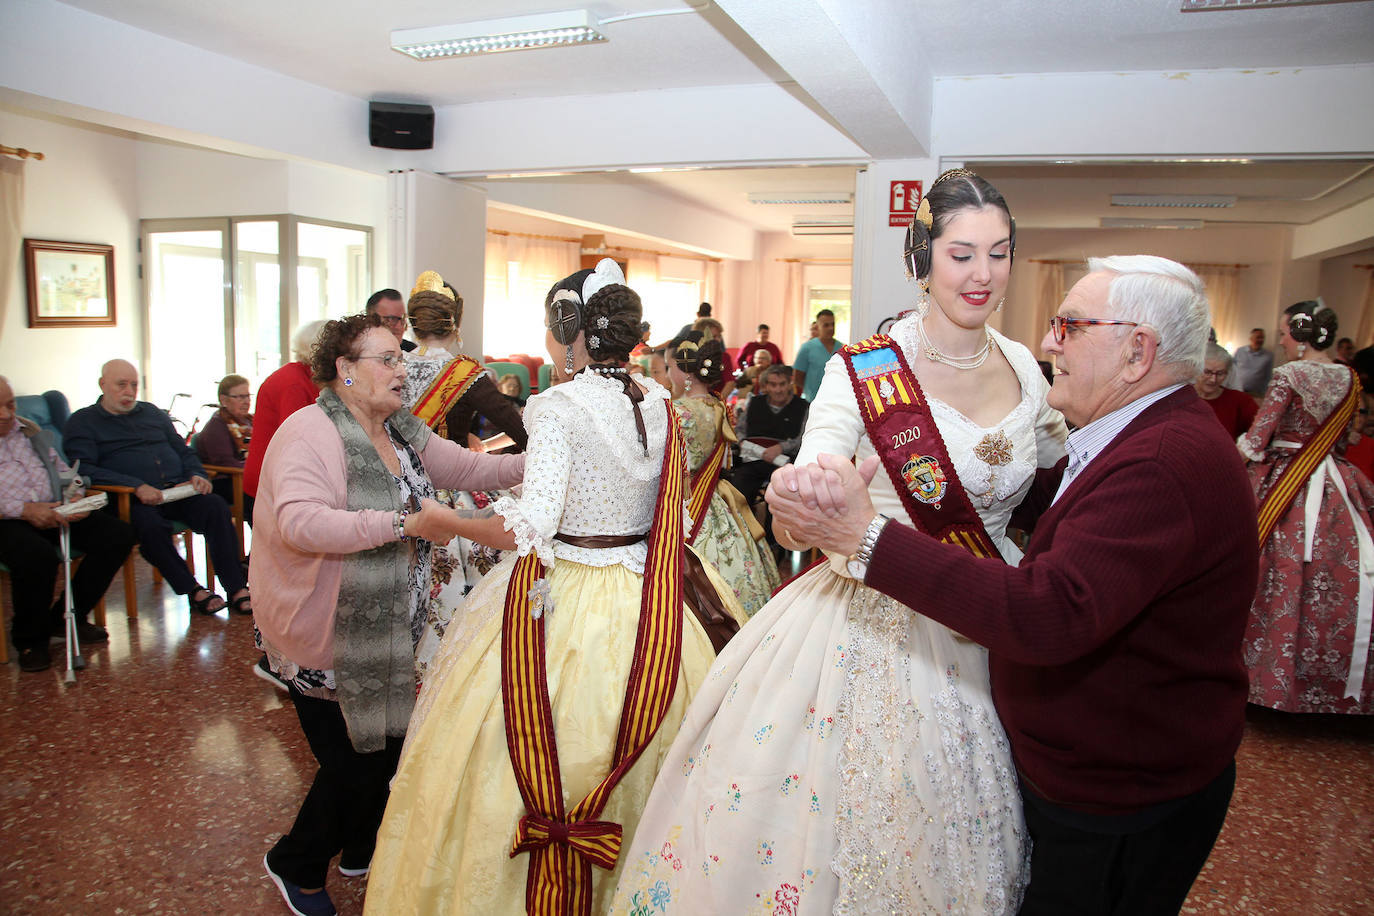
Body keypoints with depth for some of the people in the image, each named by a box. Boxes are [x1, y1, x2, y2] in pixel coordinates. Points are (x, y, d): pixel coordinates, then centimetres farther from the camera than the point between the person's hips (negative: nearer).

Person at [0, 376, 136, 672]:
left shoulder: (31, 431, 22)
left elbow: (63, 470, 24)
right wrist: (24, 510, -23)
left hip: (55, 512, 7)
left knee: (119, 534, -13)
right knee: (39, 555, -37)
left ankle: (66, 617, 2)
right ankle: (30, 639, -10)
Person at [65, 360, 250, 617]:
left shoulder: (153, 412, 25)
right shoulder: (82, 422, 8)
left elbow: (183, 450, 28)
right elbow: (84, 469, -8)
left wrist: (197, 475, 4)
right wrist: (137, 486, -20)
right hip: (130, 499, -4)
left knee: (216, 507, -25)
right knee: (150, 524, -37)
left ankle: (237, 589, -28)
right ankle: (193, 590, -22)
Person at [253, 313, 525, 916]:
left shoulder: (403, 432, 7)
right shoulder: (311, 431, -20)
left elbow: (471, 468, 8)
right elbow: (300, 523, -35)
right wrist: (406, 522, -37)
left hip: (389, 633, 8)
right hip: (325, 641, -7)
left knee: (387, 745, 16)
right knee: (352, 762, 3)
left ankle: (362, 851, 43)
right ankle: (295, 865, 33)